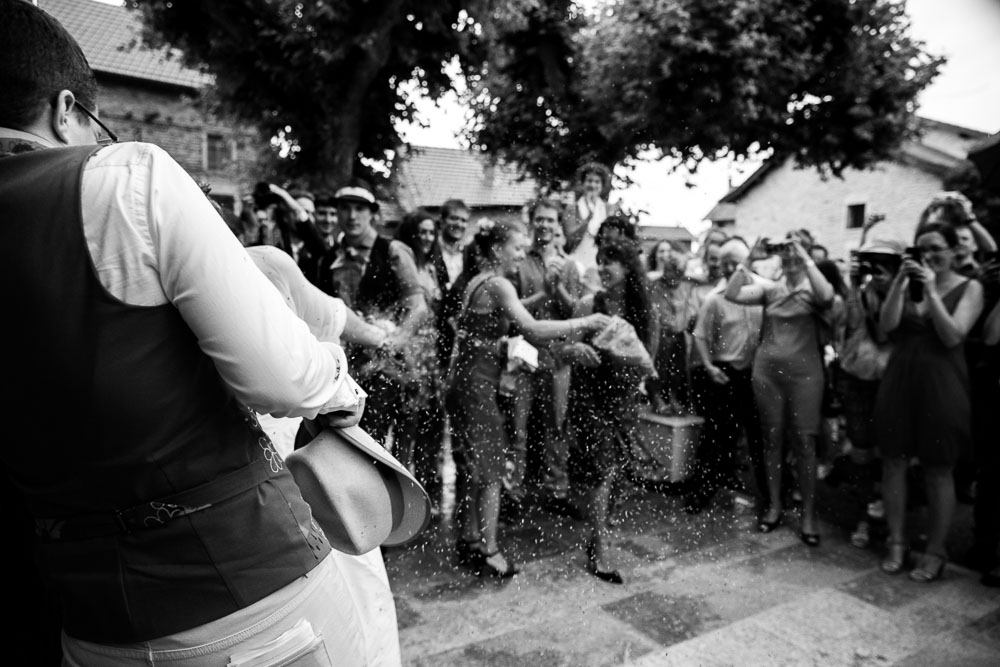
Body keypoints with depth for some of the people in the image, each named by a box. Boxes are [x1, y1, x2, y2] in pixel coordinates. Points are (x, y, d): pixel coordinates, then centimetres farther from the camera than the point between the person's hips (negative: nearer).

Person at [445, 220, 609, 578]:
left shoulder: (477, 282, 14)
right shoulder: (497, 284, -14)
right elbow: (531, 328, -26)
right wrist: (582, 323, -22)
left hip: (465, 379, 9)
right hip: (478, 383, -9)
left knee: (470, 465, 15)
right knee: (489, 464, -1)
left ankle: (469, 541, 25)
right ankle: (488, 550, 6)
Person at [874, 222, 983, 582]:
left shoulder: (969, 288, 0)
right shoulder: (908, 283, 7)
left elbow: (952, 336, -12)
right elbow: (887, 325, -6)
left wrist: (931, 291, -16)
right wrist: (899, 281, -13)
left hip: (941, 382, -3)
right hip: (899, 378, 3)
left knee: (938, 470, 6)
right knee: (893, 462, 6)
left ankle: (934, 552, 20)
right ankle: (896, 543, 20)